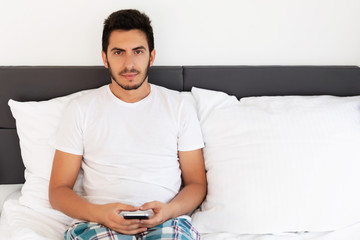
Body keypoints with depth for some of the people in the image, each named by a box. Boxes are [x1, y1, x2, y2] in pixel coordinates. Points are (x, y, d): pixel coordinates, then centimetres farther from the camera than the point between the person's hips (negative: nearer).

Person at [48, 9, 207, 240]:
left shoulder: (179, 106, 12)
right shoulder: (81, 108, 10)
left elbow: (197, 183, 12)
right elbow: (58, 189, 8)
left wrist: (169, 210, -9)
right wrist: (99, 212, -11)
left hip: (167, 221, 1)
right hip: (99, 221, -1)